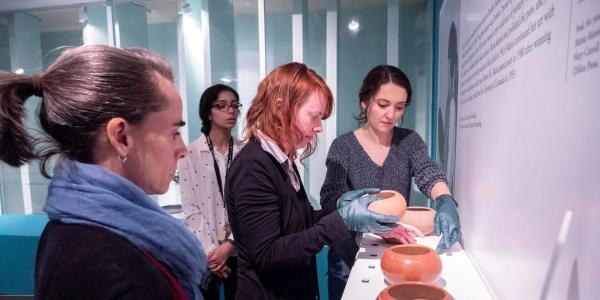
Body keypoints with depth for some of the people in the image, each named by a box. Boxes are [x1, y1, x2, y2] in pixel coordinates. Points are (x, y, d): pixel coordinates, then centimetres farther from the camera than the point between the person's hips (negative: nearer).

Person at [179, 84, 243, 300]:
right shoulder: (190, 153, -7)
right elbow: (190, 208, -6)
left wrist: (229, 244, -12)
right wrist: (210, 250, -10)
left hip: (239, 249, 2)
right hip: (205, 252, -1)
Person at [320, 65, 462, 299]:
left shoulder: (409, 141, -2)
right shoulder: (343, 146, -10)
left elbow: (429, 174, -18)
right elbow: (331, 199, -20)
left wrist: (445, 202, -40)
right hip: (350, 261, -2)